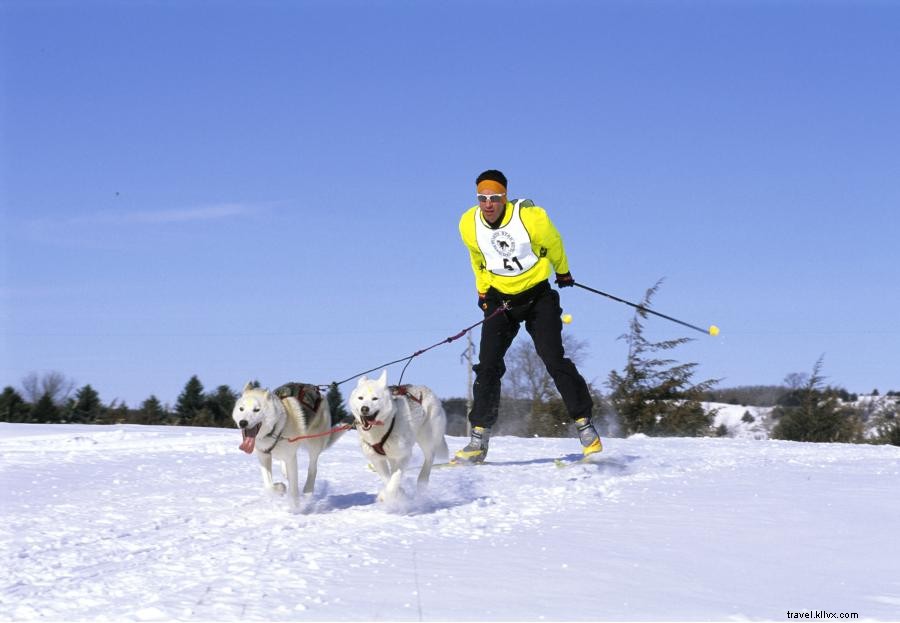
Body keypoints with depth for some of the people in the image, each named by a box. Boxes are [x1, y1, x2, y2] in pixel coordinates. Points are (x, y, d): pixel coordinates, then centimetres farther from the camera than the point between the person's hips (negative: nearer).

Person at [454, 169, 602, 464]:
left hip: (538, 296, -3)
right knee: (488, 366, -7)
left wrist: (563, 273, 18)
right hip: (499, 299, 3)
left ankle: (585, 425, -2)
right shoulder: (469, 225, -9)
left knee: (554, 360, -13)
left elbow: (553, 243, 2)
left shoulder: (531, 217, -20)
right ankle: (479, 440, -2)